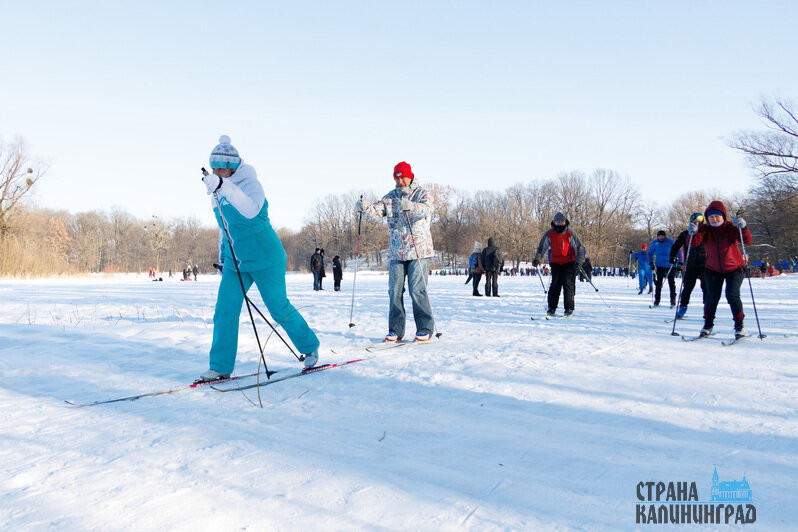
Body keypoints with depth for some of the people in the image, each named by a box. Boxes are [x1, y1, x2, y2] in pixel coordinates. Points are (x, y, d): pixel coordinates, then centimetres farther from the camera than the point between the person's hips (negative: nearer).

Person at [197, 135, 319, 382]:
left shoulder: (250, 184, -14)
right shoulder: (217, 195, 9)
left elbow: (251, 211, -37)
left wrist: (223, 186, -45)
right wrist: (222, 257, 26)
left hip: (265, 258, -6)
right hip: (235, 261, 7)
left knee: (278, 308, -1)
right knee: (224, 310, -3)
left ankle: (310, 346, 21)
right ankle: (220, 367, 3)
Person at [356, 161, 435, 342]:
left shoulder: (421, 194, 1)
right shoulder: (390, 197, 11)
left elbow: (428, 208, -20)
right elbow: (376, 211, -2)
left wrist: (410, 206, -40)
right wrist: (365, 207, -25)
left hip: (419, 251, -4)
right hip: (396, 252, 4)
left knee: (418, 290, -8)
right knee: (394, 291, 4)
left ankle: (425, 329, 2)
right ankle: (396, 330, 13)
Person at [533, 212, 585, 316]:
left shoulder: (570, 234, -10)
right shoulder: (549, 234, -4)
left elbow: (580, 248, -7)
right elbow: (542, 247, 4)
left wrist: (579, 262, -19)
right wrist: (537, 258, -12)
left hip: (569, 262, -2)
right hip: (555, 262, 2)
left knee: (568, 283, -9)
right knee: (555, 283, -3)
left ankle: (569, 308, -3)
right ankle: (551, 307, 4)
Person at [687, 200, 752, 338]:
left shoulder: (731, 227, -12)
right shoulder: (705, 229, -7)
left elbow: (748, 240, -26)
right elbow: (694, 243, -23)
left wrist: (743, 227, -46)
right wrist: (693, 233, -45)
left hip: (734, 268, -2)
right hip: (713, 269, 2)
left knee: (732, 296, -13)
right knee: (712, 296, -5)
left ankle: (739, 325, 3)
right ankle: (708, 324, 13)